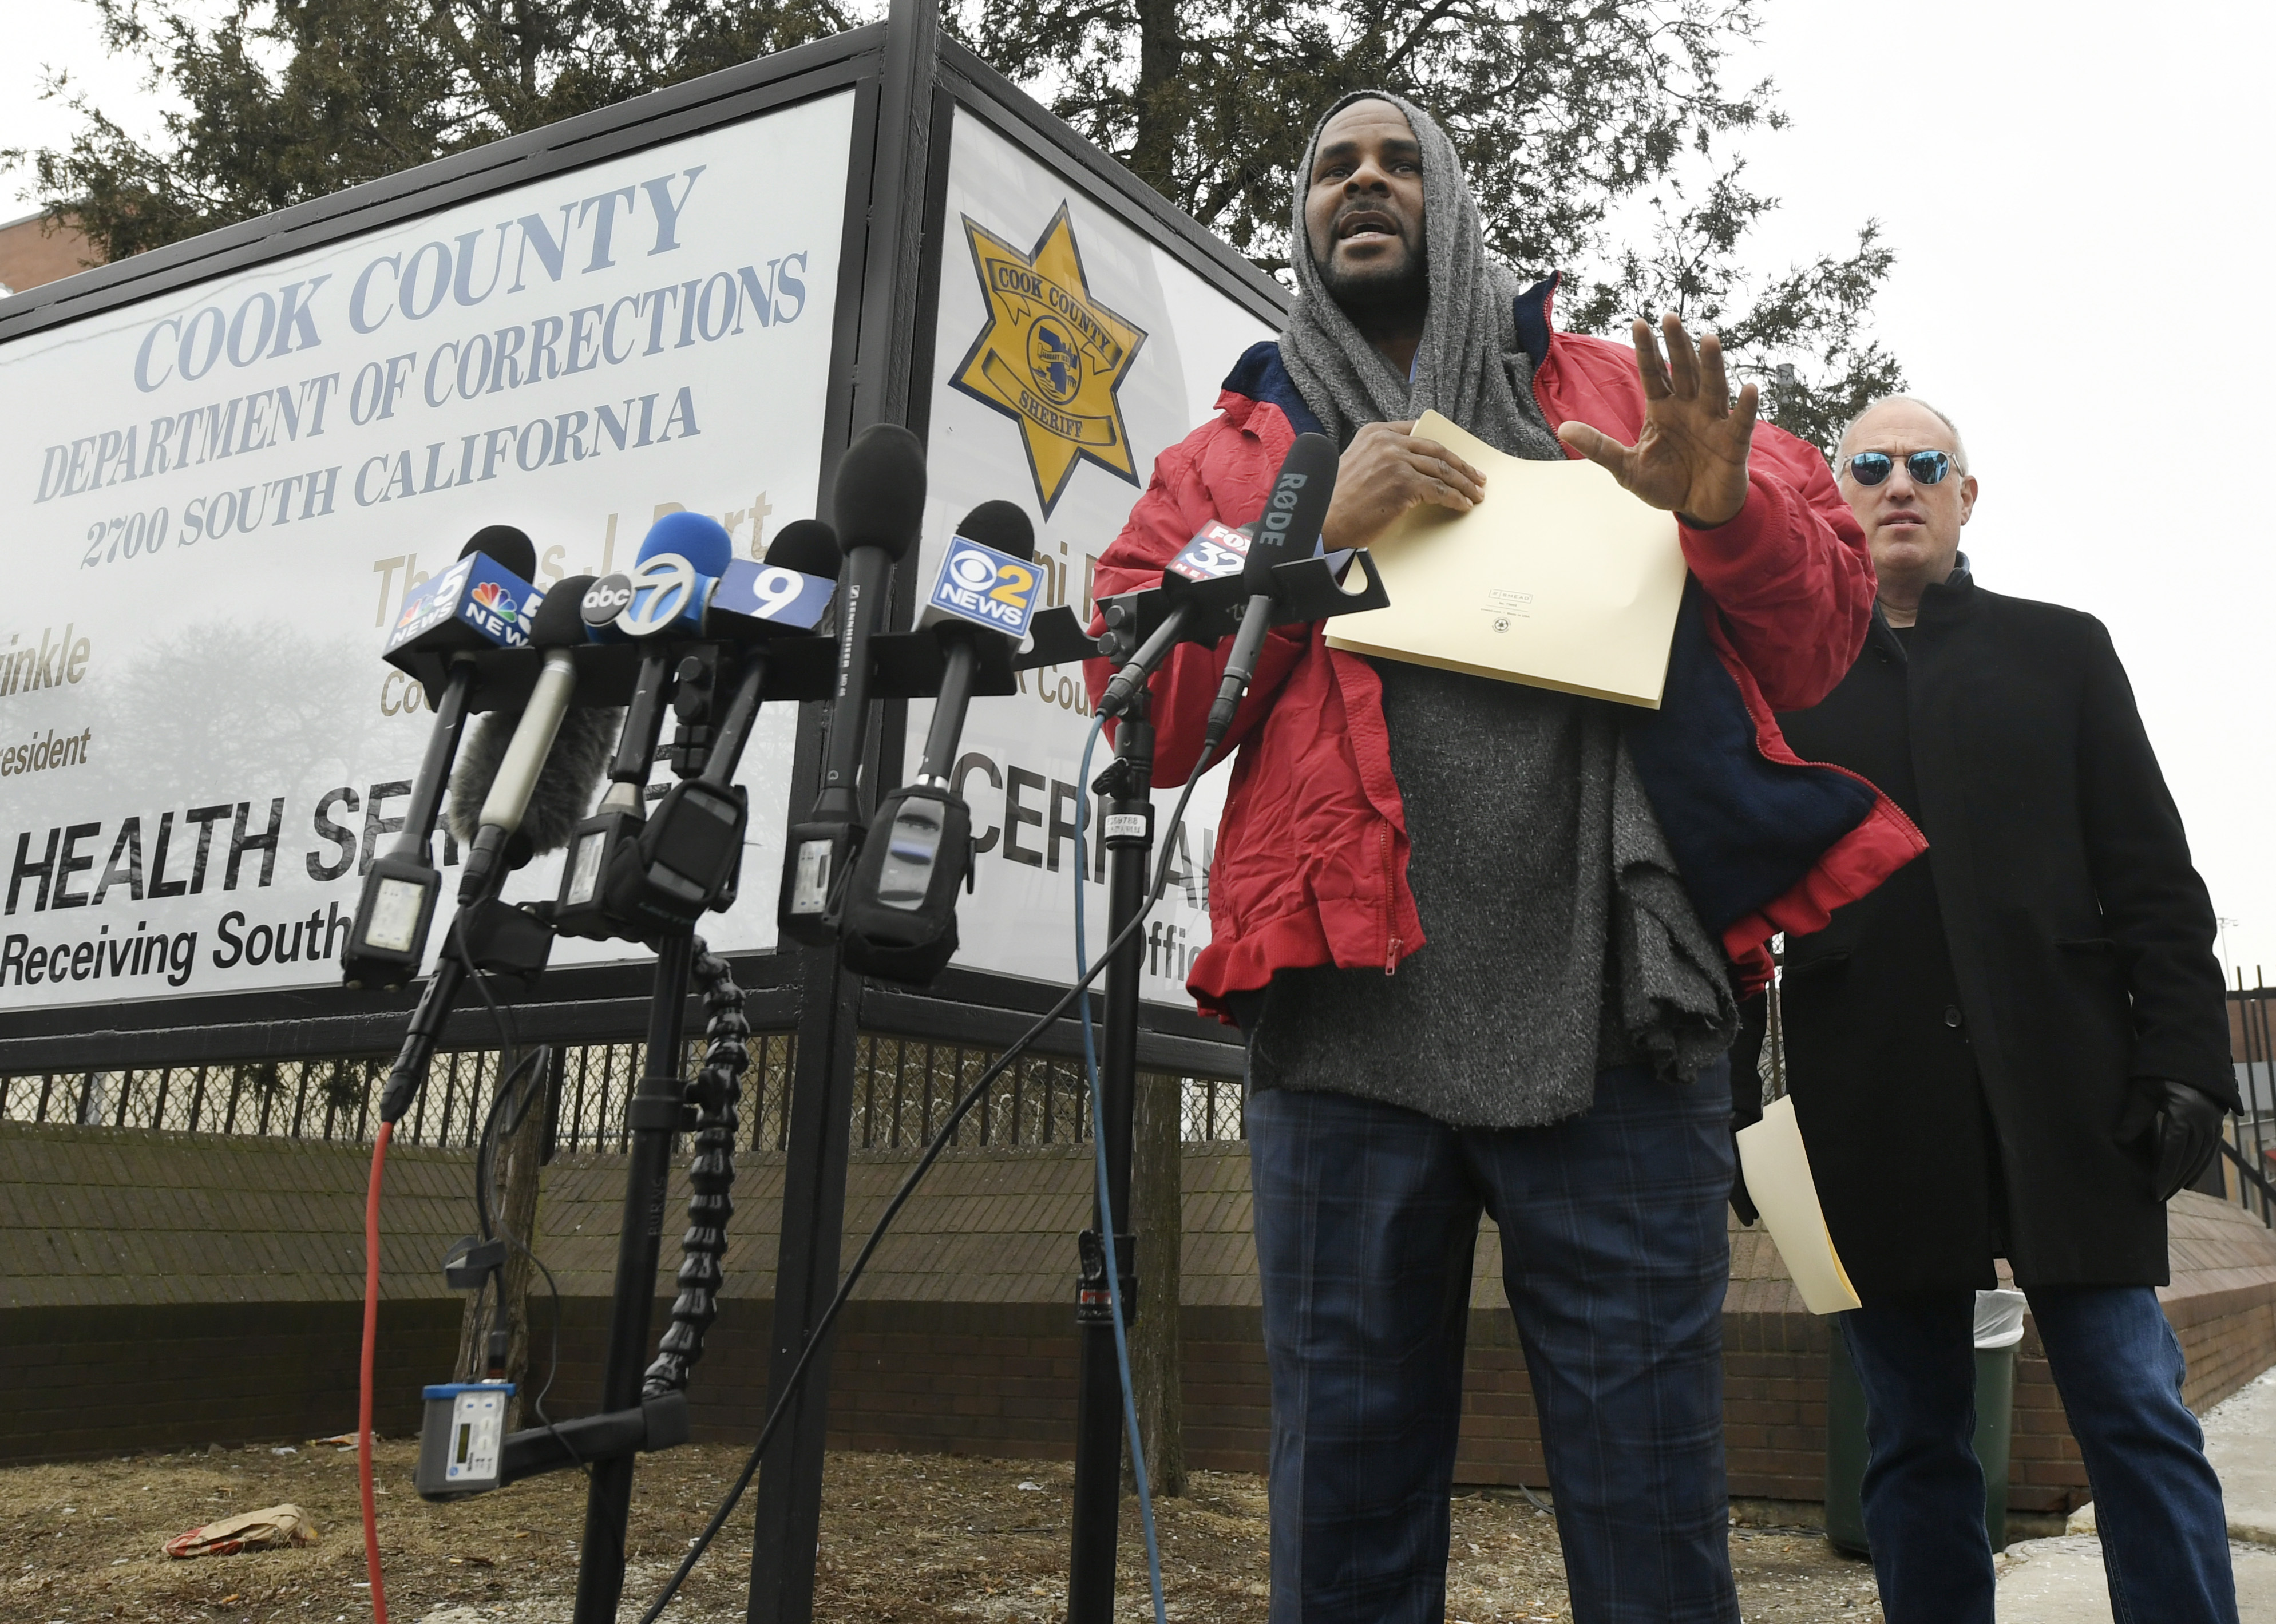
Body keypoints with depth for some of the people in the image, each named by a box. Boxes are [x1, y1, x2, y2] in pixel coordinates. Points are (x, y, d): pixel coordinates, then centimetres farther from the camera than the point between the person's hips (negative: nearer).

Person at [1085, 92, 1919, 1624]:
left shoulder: (1617, 395, 15)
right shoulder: (1234, 454, 16)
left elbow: (1824, 634, 12)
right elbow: (1137, 710, 6)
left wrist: (1728, 509, -10)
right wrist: (1311, 536, -6)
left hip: (1614, 1028, 0)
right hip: (1347, 1028, 1)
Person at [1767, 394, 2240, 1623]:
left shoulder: (2062, 650, 14)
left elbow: (2151, 871, 9)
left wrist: (2182, 1058, -2)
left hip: (2060, 1088, 0)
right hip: (1874, 1100, 0)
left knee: (2138, 1417, -2)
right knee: (1914, 1441, 6)